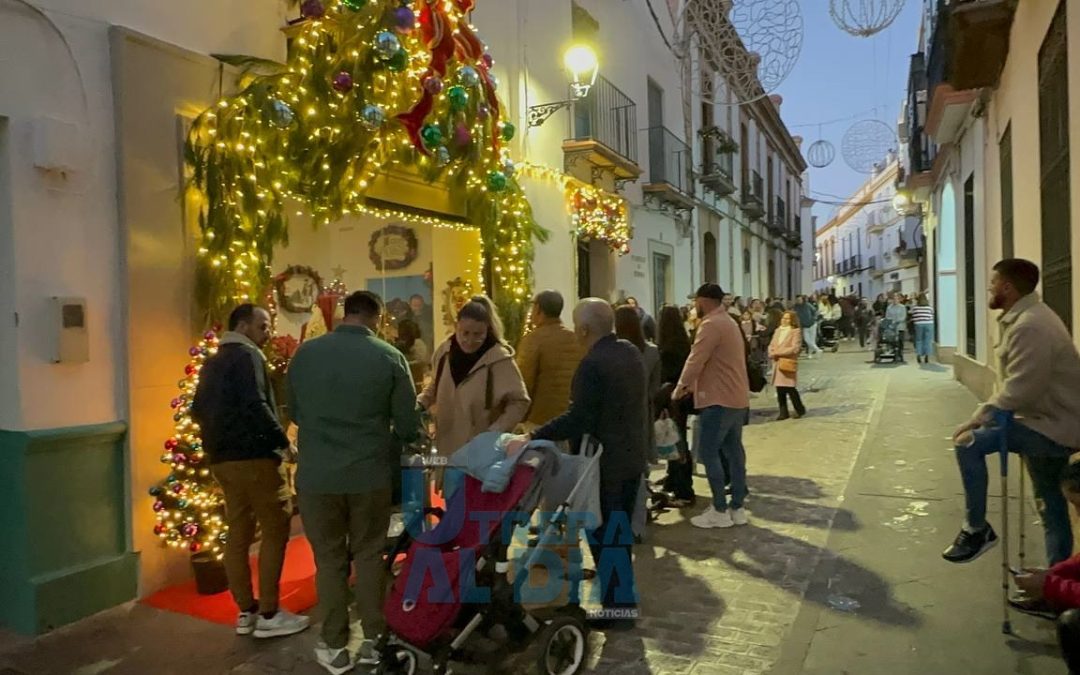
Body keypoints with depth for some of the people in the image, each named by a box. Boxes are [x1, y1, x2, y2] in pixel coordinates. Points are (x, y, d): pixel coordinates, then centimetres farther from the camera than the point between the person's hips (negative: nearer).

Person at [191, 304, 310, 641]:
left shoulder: (212, 363, 18)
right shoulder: (247, 356, -11)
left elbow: (198, 411, 21)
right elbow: (256, 405, -22)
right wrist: (283, 440, -13)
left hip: (221, 457, 9)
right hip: (253, 455, -9)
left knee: (238, 532, 12)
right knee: (275, 529, -2)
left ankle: (246, 612, 18)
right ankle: (269, 614, 1)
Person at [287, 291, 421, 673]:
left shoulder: (304, 353, -1)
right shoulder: (389, 357, -8)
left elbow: (294, 412, 11)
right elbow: (408, 425, -4)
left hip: (317, 473, 1)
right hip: (370, 474, -1)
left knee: (329, 560, 12)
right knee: (368, 555, 14)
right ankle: (374, 639, 23)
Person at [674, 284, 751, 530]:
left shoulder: (711, 324, -15)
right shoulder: (728, 322, 18)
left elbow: (695, 360, -17)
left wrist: (681, 387, -4)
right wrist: (694, 385, 15)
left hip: (720, 399, -10)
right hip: (737, 397, 10)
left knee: (708, 452, -5)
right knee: (734, 451, 10)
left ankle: (720, 511, -2)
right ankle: (737, 508, 15)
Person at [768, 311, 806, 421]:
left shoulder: (796, 331, -4)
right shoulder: (778, 330, 16)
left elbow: (795, 348, -14)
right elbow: (771, 345, 15)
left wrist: (778, 352, -14)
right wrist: (772, 353, -7)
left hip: (788, 363, -6)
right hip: (777, 363, 6)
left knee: (790, 389, -4)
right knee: (780, 390, 6)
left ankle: (800, 409, 15)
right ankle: (783, 412, 13)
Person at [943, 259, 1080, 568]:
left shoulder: (1030, 326, -24)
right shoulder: (1025, 318, 11)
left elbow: (1017, 392, -29)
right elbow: (1014, 387, 14)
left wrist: (975, 420, -19)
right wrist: (982, 417, 8)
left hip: (1051, 426, -11)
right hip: (1053, 422, 11)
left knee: (969, 442, -19)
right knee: (1050, 500, 20)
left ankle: (976, 529, -6)